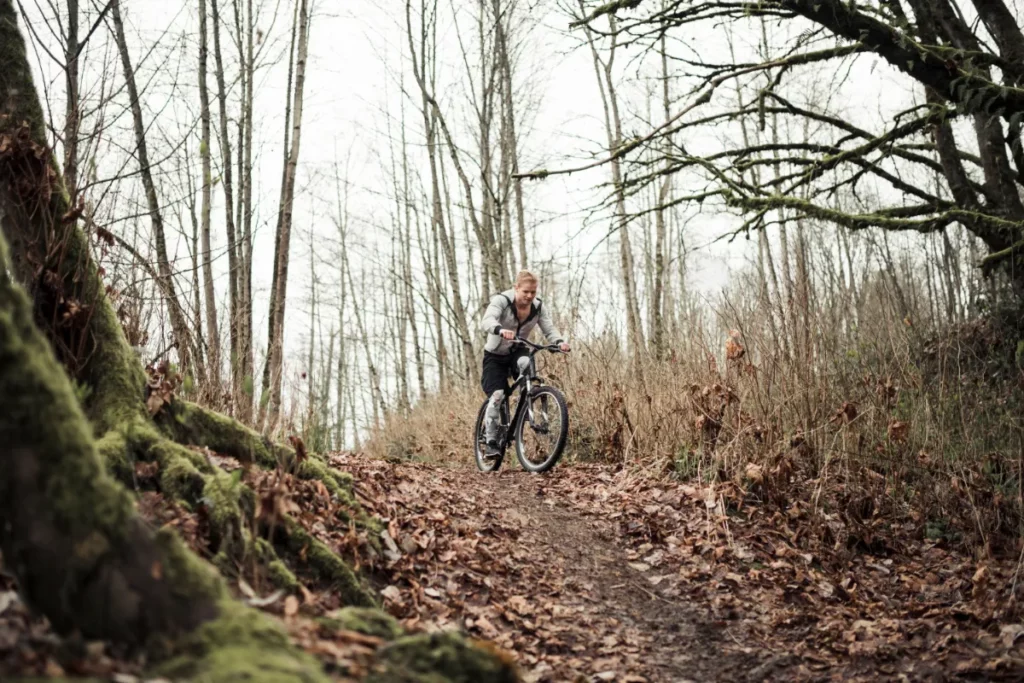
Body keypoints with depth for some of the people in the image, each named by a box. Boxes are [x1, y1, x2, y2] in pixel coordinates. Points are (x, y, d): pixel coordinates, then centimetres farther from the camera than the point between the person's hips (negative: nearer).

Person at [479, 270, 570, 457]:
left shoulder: (538, 307, -7)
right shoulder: (501, 300, -20)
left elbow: (549, 329, -14)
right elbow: (488, 320, -38)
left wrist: (560, 342, -37)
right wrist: (501, 330, -61)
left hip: (518, 352, 2)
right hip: (495, 355, -2)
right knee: (497, 395, -19)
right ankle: (491, 441, -5)